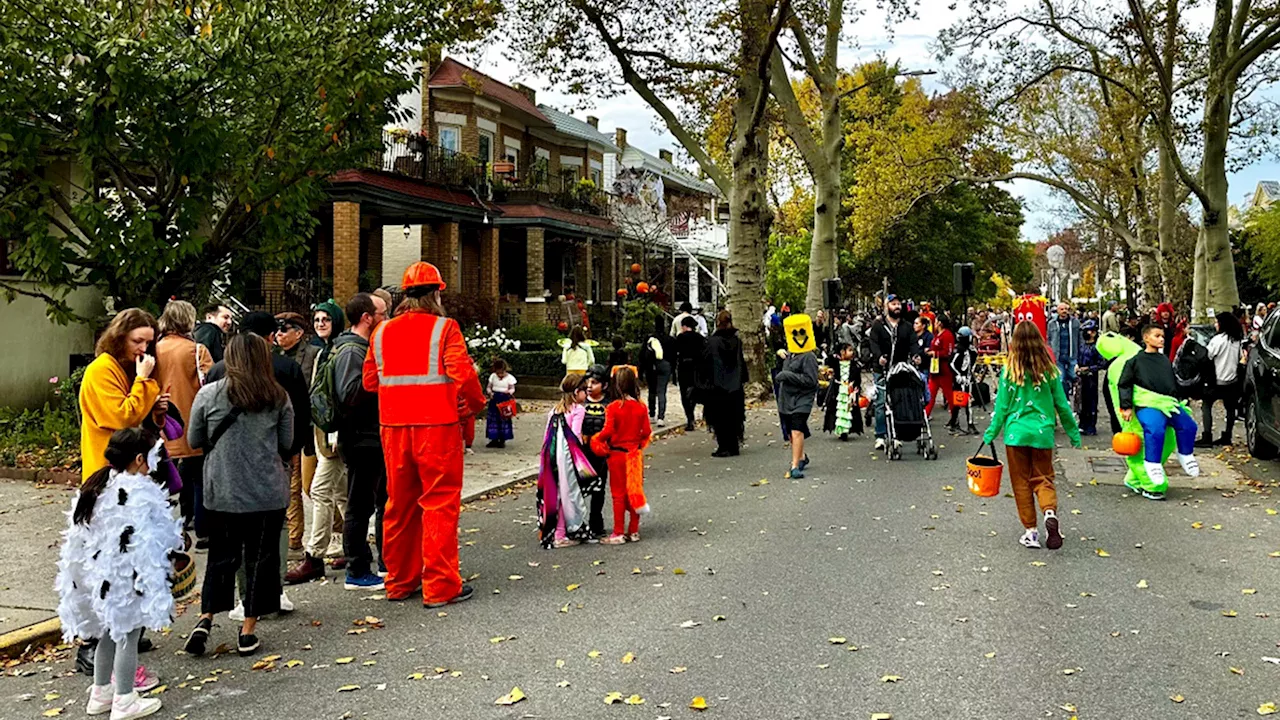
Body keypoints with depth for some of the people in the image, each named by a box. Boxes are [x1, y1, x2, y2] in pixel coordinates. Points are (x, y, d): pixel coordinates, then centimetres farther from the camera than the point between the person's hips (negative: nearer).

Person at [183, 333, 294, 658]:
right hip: (268, 493, -1)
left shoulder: (208, 394, -4)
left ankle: (205, 619, 6)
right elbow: (287, 445, 4)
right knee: (260, 558, 8)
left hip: (221, 491, 1)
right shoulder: (278, 397, -4)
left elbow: (195, 441, 5)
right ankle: (248, 631, 13)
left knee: (221, 555, 16)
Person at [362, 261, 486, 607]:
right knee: (439, 504, 1)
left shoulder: (382, 332, 8)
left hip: (394, 427, 5)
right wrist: (474, 404, 0)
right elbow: (463, 374, -16)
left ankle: (399, 581, 25)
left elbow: (370, 381, 8)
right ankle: (440, 587, 4)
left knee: (399, 503, 15)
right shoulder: (444, 329, -7)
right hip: (436, 425, -5)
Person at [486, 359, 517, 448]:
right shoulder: (493, 376, 5)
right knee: (493, 419, 4)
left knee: (504, 420, 0)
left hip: (505, 400, -3)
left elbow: (512, 389, -4)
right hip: (494, 399, 3)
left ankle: (502, 440, 8)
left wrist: (509, 392, -26)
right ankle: (494, 439, 13)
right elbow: (488, 387, 8)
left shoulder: (509, 377, -4)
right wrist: (490, 392, -13)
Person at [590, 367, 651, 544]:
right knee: (635, 491, 12)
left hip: (617, 454, -4)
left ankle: (618, 533, 9)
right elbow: (646, 431, 0)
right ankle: (634, 531, 18)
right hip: (636, 454, 4)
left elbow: (608, 431, -18)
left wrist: (597, 439, 1)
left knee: (619, 494, 5)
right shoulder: (641, 407, -4)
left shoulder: (613, 407, -16)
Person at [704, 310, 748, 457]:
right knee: (733, 417, 12)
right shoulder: (737, 340, 3)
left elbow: (707, 363, -10)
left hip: (717, 386, -5)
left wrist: (704, 382, -3)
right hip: (734, 385, 5)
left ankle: (724, 447, -2)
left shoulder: (712, 341, -12)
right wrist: (743, 380, 17)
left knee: (720, 419, 1)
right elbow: (742, 361, 9)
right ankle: (733, 446, 16)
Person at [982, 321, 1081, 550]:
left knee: (1021, 482, 9)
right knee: (1043, 478, 11)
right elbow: (1062, 405, 5)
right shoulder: (1049, 370, -1)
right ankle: (1050, 511, -17)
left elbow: (1002, 407, -3)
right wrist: (1073, 433, 16)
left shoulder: (1010, 371, -7)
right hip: (1043, 433, 1)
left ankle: (1031, 531, 9)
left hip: (1016, 432, -1)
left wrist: (990, 434, 7)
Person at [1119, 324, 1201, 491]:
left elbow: (1174, 384, 30)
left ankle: (1185, 455, 16)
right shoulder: (1136, 360, 2)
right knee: (1155, 429, -30)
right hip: (1147, 405, -6)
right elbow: (1125, 385, -1)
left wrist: (1177, 402, 28)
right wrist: (1126, 407, -8)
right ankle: (1152, 463, -12)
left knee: (1188, 425, -9)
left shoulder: (1165, 360, 19)